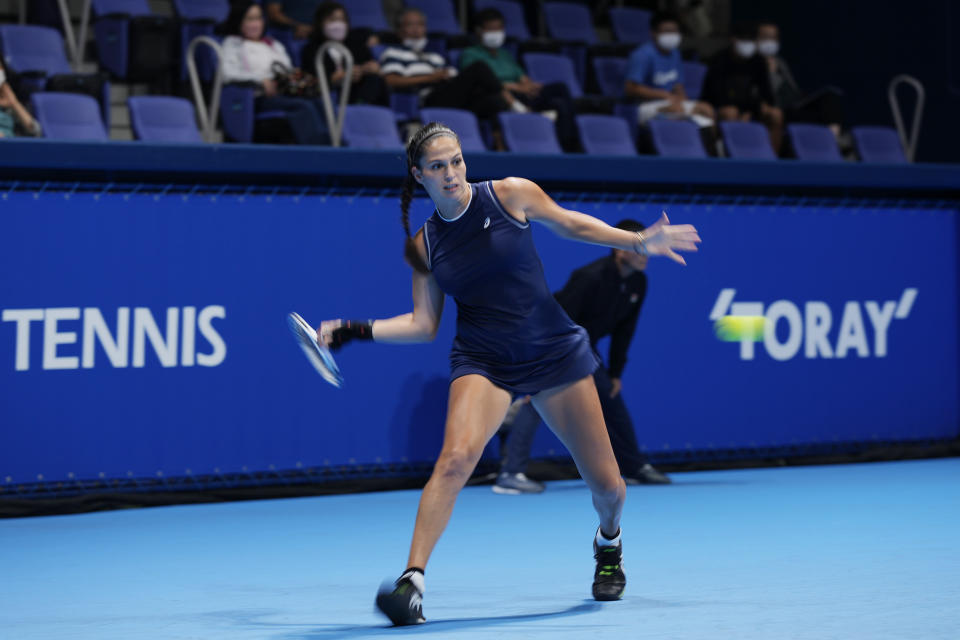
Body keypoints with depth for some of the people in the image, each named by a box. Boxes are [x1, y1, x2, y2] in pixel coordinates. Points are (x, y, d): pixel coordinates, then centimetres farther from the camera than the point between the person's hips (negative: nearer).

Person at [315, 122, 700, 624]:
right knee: (456, 457, -30)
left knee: (606, 485, 5)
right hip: (483, 363, 0)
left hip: (555, 352, 0)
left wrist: (639, 241, 3)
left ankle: (608, 545, 41)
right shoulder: (423, 244, 2)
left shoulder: (510, 194, -5)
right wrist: (355, 330, -3)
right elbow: (424, 325, 6)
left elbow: (570, 225, 10)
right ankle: (412, 581, -31)